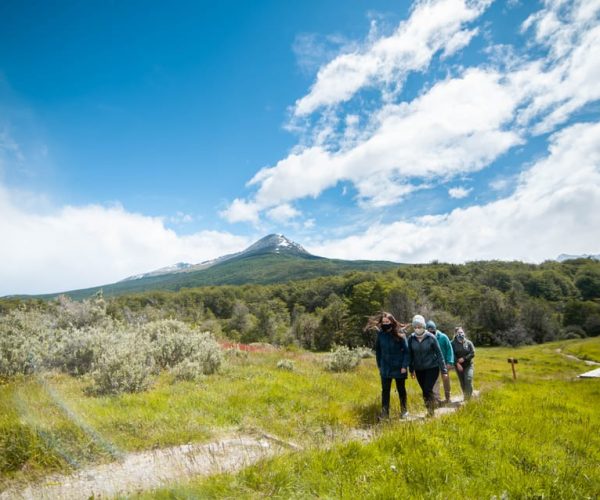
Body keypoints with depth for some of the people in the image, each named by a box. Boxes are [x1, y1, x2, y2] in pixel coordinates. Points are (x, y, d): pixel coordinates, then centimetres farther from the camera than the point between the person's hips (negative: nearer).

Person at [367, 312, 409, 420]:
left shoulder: (399, 334, -12)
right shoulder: (380, 334, -3)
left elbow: (406, 351, -10)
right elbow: (378, 350, 7)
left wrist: (404, 366, -15)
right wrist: (379, 365, 7)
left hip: (398, 367, -2)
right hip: (385, 368, 2)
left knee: (401, 389, 13)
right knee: (385, 390, 3)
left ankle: (404, 410, 29)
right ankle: (384, 412, 10)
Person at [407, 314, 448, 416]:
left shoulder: (431, 338, -13)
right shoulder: (411, 339, -6)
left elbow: (439, 354, -8)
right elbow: (410, 354, 5)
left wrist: (444, 370, -8)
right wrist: (411, 369, 11)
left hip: (432, 368, -3)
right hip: (419, 370, 3)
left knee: (428, 390, -12)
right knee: (425, 391, 10)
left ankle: (431, 413, 1)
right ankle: (429, 411, 26)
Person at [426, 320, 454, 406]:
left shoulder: (443, 337, -9)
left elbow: (449, 349, -8)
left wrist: (450, 362, -15)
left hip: (444, 363, 0)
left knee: (446, 381, 14)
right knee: (435, 382, -9)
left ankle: (447, 398, 31)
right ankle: (437, 400, -8)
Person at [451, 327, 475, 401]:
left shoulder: (468, 342, -1)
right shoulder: (453, 343, -4)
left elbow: (472, 353, -4)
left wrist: (464, 358, -16)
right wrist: (457, 363, -19)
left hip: (468, 365, 0)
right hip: (458, 366, 0)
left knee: (468, 379, -16)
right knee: (462, 383, 8)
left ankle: (469, 397, -7)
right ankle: (465, 396, 22)